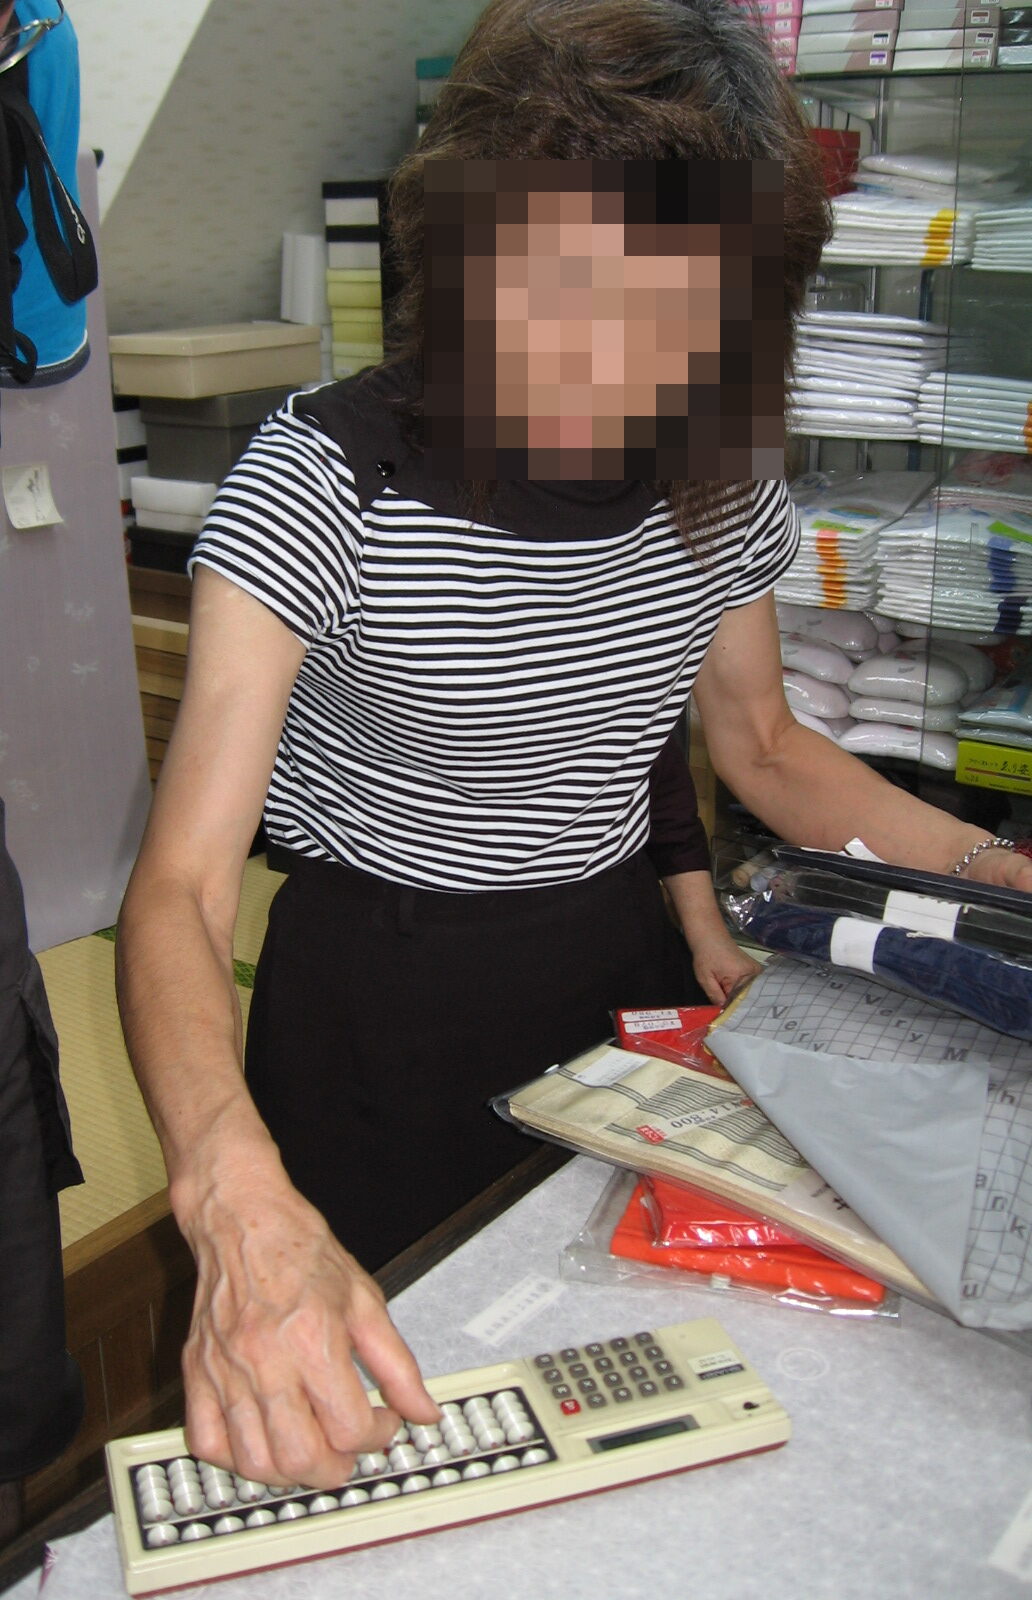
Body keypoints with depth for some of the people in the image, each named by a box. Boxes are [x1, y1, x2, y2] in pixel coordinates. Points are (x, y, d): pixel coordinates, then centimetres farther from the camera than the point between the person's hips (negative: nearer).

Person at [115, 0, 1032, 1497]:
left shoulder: (722, 485, -10)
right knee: (380, 1469, 18)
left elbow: (761, 744, 8)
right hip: (379, 1001, -3)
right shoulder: (324, 482, -25)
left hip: (615, 966, 4)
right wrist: (242, 1201, -49)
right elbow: (180, 886, -31)